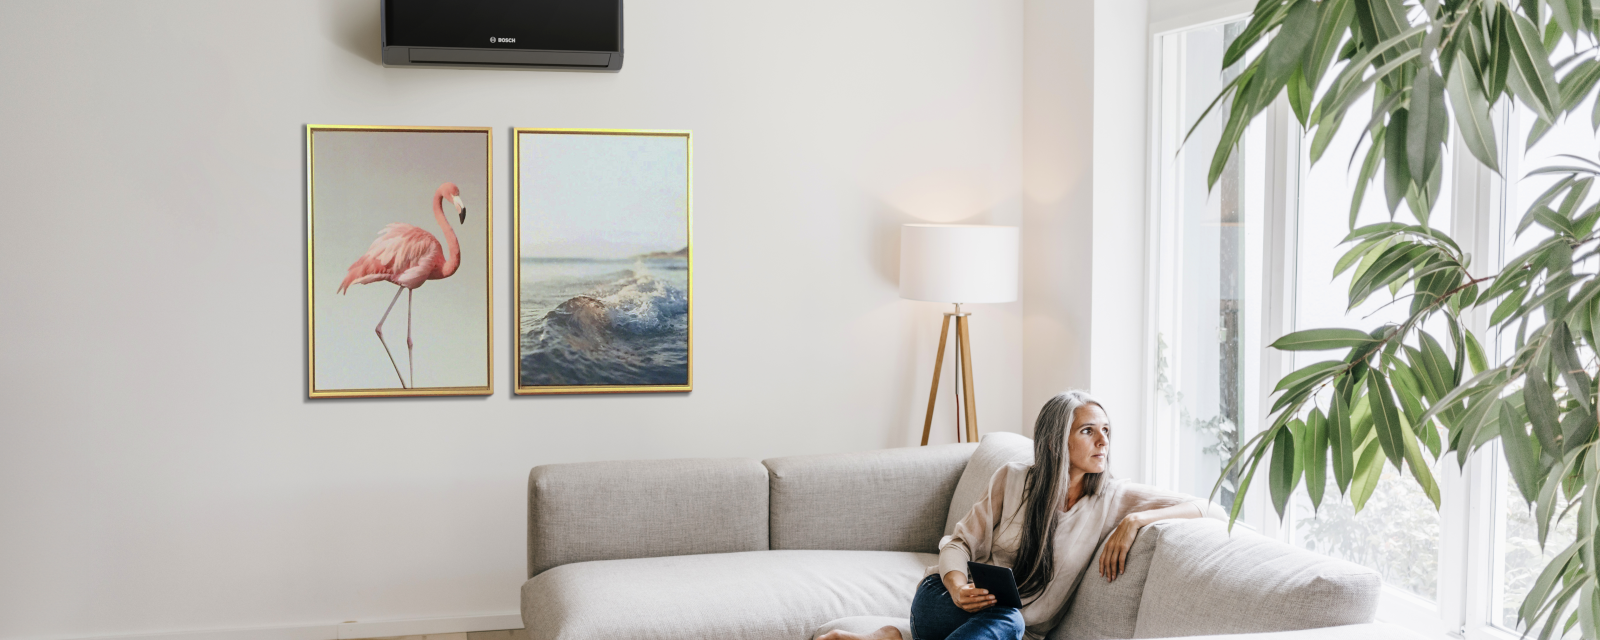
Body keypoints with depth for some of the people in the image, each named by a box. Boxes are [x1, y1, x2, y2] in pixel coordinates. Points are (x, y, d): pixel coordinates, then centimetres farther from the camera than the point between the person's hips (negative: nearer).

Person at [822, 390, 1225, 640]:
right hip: (945, 603, -1)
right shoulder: (1013, 480, 2)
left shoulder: (1113, 498, 3)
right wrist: (958, 587, -20)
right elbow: (959, 542, 3)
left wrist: (1134, 521, -16)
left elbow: (1211, 510, -1)